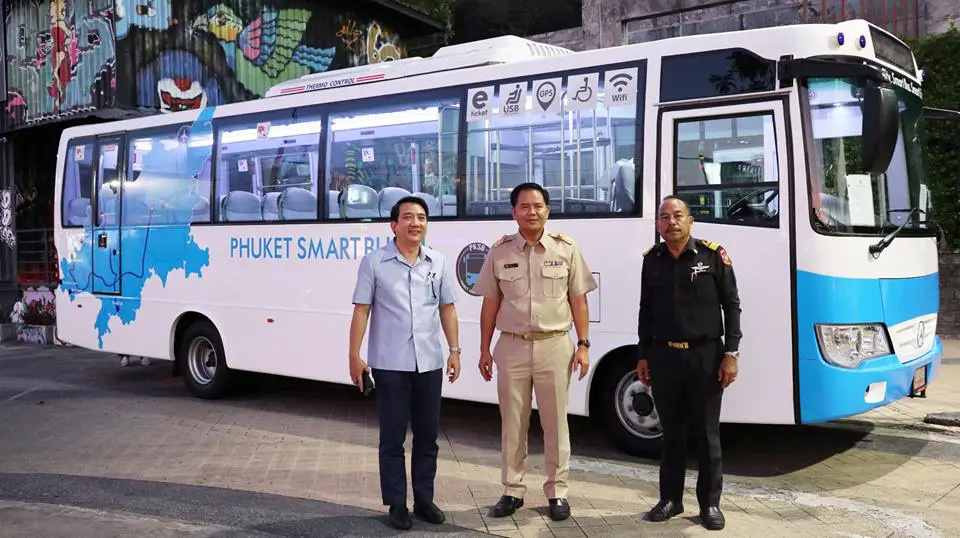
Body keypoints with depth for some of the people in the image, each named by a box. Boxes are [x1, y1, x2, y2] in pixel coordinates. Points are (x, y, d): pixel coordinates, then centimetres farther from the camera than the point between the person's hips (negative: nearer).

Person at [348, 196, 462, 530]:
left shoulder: (438, 263, 7)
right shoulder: (374, 262, -3)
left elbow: (447, 308, 11)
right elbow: (361, 310, -4)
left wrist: (454, 349, 4)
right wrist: (354, 355, -7)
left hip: (429, 363, 4)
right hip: (389, 364, -3)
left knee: (427, 435, 11)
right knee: (393, 437, 4)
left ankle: (424, 499, 24)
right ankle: (397, 504, 15)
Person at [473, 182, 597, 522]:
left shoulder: (566, 249, 0)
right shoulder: (500, 252, 2)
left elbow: (578, 301, 3)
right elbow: (490, 304, 6)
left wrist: (583, 345, -3)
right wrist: (484, 349, 5)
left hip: (555, 346, -1)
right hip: (512, 346, 1)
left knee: (555, 422, 6)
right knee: (512, 423, 9)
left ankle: (557, 491, 18)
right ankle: (512, 490, 21)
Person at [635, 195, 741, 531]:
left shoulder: (713, 256, -4)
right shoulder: (652, 260, 6)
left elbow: (731, 306, -2)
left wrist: (731, 353, -8)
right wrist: (643, 356, 9)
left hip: (705, 356, -3)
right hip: (663, 356, 3)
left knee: (707, 433, 6)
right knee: (671, 432, 12)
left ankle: (710, 503, 17)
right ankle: (670, 499, 23)